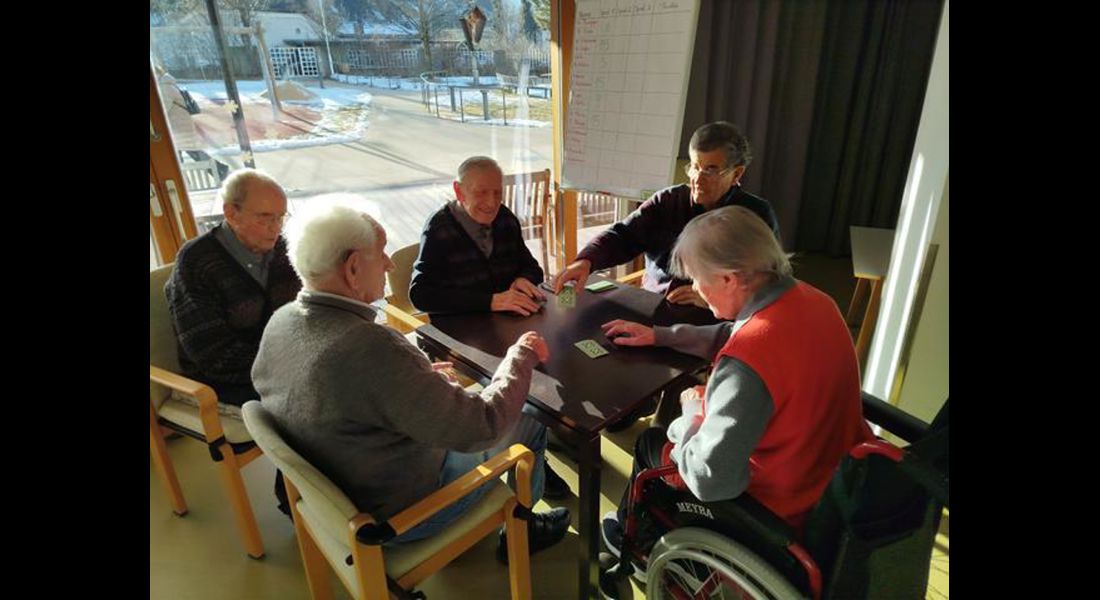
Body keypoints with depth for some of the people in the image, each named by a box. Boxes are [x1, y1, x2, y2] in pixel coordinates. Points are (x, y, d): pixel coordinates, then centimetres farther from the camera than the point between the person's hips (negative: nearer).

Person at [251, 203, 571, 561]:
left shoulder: (279, 322, -10)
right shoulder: (370, 347, -38)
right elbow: (480, 428, -32)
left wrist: (421, 376, 9)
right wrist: (523, 355, -16)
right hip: (397, 516, -7)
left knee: (472, 392, 22)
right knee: (531, 424, 8)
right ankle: (519, 530, 32)